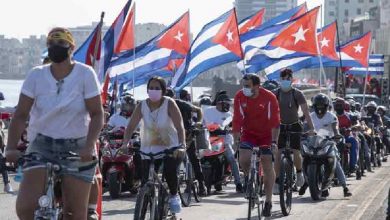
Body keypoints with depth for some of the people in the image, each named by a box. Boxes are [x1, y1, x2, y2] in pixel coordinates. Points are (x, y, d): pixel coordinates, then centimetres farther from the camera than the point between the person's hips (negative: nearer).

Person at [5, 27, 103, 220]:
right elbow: (20, 115, -5)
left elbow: (97, 114, -9)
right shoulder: (36, 76, -2)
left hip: (77, 148, -1)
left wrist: (89, 146, -24)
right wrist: (11, 148, -19)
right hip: (42, 145, 1)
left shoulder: (85, 74, -7)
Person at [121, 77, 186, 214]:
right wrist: (125, 144, -27)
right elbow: (131, 126, -10)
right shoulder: (142, 106, -6)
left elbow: (179, 126, -22)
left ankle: (174, 196, -1)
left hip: (170, 149, -3)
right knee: (146, 182, -6)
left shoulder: (169, 104, -14)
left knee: (170, 170, -28)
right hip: (149, 150, 3)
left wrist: (182, 145, -38)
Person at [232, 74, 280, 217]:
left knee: (267, 165, -5)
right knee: (243, 159, -22)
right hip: (248, 133, 2)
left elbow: (275, 122, -20)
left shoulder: (269, 97, -22)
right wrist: (236, 140, -19)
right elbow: (237, 120, -13)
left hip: (266, 134, -2)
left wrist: (274, 141, -26)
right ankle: (248, 177, 13)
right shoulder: (239, 97, -15)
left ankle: (268, 202, 4)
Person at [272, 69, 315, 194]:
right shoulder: (275, 94, -3)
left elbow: (305, 111, -11)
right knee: (278, 154, -9)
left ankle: (299, 172, 20)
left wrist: (311, 128, -21)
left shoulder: (297, 94, -7)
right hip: (280, 127, 1)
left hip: (294, 126, -1)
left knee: (296, 153, -12)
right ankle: (277, 182, -2)